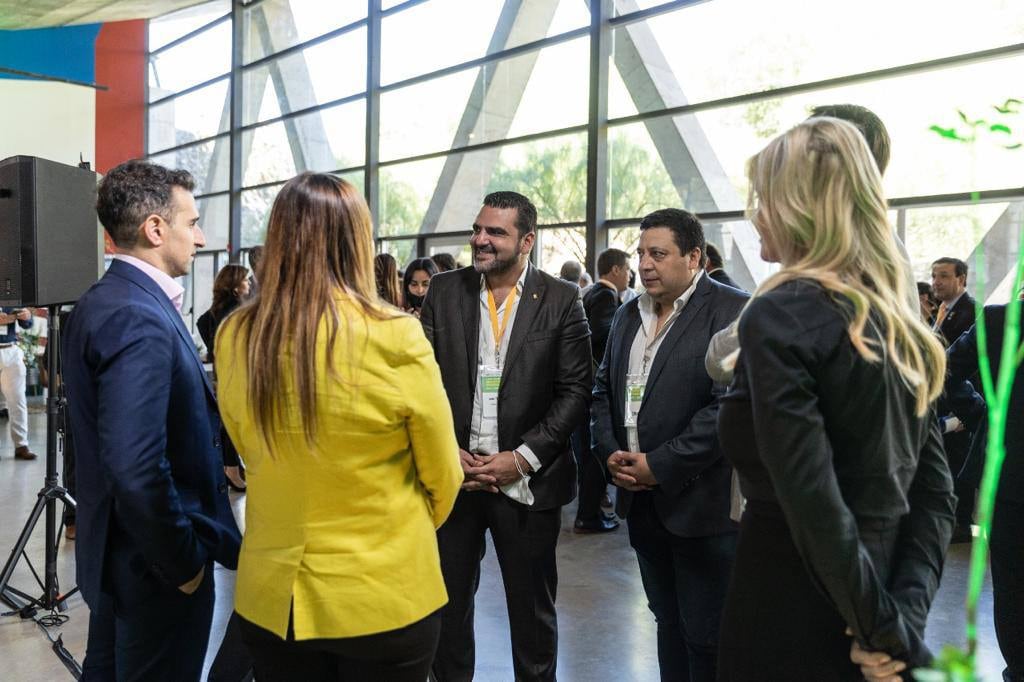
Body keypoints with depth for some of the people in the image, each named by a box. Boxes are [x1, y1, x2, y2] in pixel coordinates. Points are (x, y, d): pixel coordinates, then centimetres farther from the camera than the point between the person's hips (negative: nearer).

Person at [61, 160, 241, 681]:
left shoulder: (101, 301, 5)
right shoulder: (139, 319, -25)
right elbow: (138, 472, -32)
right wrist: (185, 561, -20)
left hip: (116, 549, 9)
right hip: (154, 563, -9)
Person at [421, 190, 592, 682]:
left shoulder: (562, 300, -3)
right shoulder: (444, 292, 2)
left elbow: (574, 389, -5)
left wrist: (521, 458, -12)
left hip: (527, 480, -1)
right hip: (452, 473, 2)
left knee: (532, 608, 14)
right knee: (448, 601, 14)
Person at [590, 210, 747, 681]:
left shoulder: (733, 312, -12)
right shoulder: (628, 315, 12)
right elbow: (603, 389, 15)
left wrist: (659, 466, -18)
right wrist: (610, 452, -1)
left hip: (703, 505, -6)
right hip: (643, 502, 7)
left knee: (707, 638, 5)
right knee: (668, 622, 19)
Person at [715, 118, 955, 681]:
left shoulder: (780, 313, -19)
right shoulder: (903, 318, 5)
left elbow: (814, 506, -24)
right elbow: (934, 492, 4)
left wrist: (889, 631, -14)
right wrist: (906, 612, -2)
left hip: (791, 616, -7)